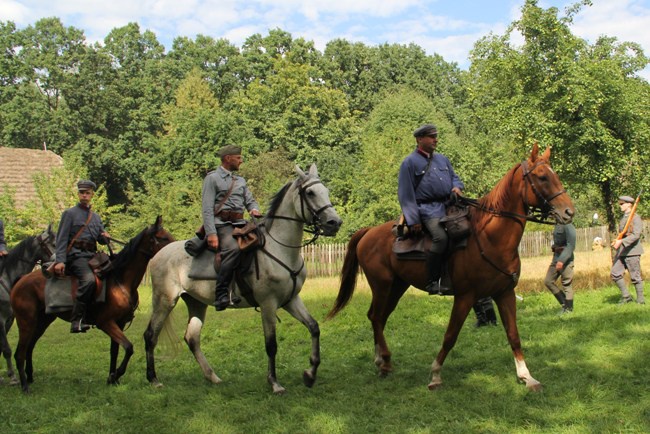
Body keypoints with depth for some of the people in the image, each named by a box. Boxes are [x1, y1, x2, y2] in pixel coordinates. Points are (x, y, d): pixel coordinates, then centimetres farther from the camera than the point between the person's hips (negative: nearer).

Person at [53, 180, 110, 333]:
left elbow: (101, 240, 25)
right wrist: (60, 261, -15)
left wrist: (105, 237, 0)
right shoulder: (69, 213, 6)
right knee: (89, 279, -32)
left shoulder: (96, 217, 23)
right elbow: (61, 239, -2)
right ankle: (76, 321, -35)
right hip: (76, 255, -7)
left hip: (92, 255, 8)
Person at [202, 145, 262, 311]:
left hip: (239, 223, 8)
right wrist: (211, 233, -20)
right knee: (233, 249, -34)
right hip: (221, 223, -8)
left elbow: (250, 200, 21)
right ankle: (221, 294, -33)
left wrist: (254, 209, -5)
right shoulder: (212, 178, 1)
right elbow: (207, 208, -8)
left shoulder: (241, 181, 24)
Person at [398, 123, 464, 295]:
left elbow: (454, 177, 28)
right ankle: (432, 282, -24)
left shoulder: (442, 159, 21)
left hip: (448, 204, 8)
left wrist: (457, 186, 1)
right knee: (441, 237, -31)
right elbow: (406, 194, -4)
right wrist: (413, 220, -12)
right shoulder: (410, 162, 0)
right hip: (428, 208, -8)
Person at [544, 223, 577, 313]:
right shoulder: (557, 225, 12)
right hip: (556, 258, 9)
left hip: (566, 259, -9)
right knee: (548, 281, 3)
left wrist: (562, 260, -25)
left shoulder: (568, 226, -14)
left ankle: (568, 310, 6)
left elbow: (571, 245, -20)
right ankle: (564, 303, 12)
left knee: (567, 284, -2)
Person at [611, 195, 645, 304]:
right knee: (615, 274, 1)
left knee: (635, 277, 0)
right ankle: (626, 296, 11)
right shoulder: (623, 218, 16)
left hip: (632, 251, -8)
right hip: (621, 251, 8)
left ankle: (640, 299, 11)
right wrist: (617, 241, 6)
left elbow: (636, 235, -20)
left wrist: (621, 241, -28)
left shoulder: (635, 218, -9)